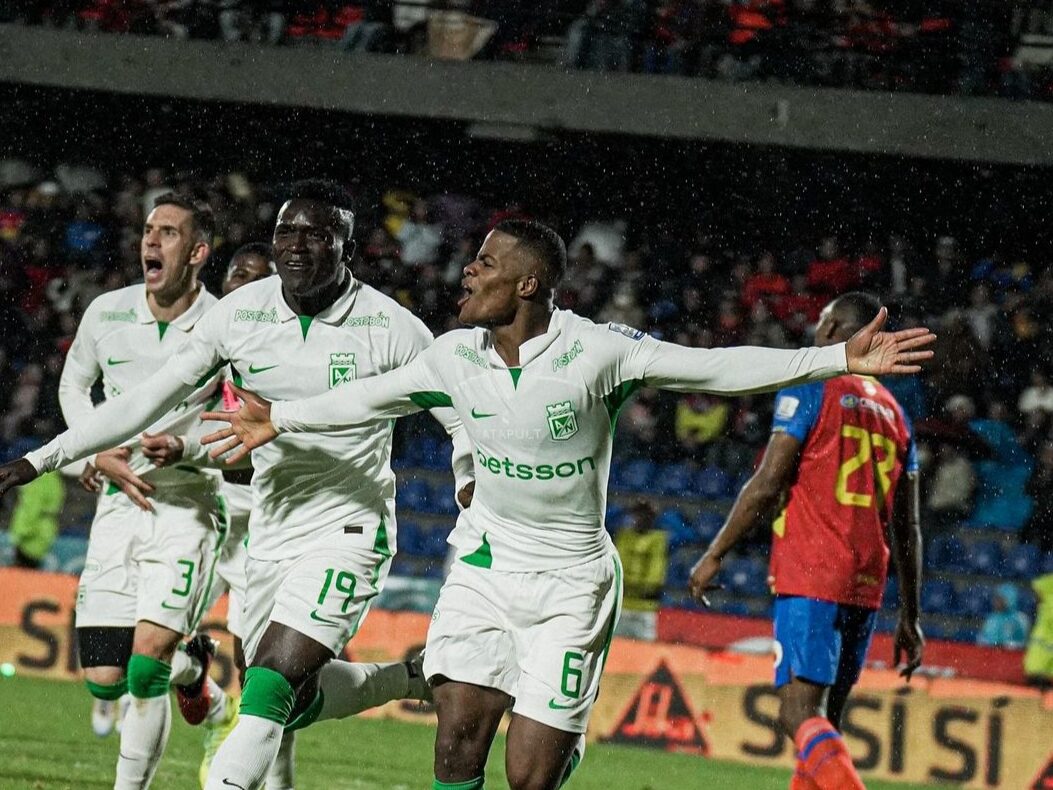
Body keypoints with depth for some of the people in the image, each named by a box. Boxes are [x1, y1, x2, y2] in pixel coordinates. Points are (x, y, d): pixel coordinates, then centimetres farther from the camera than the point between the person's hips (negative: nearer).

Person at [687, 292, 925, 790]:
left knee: (801, 715, -15)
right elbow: (907, 529, 18)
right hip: (866, 584, 7)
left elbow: (767, 485, -9)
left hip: (809, 579, -7)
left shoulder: (810, 388, -2)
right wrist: (910, 618, 21)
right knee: (824, 718, 13)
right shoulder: (894, 413, 18)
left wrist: (714, 556, -1)